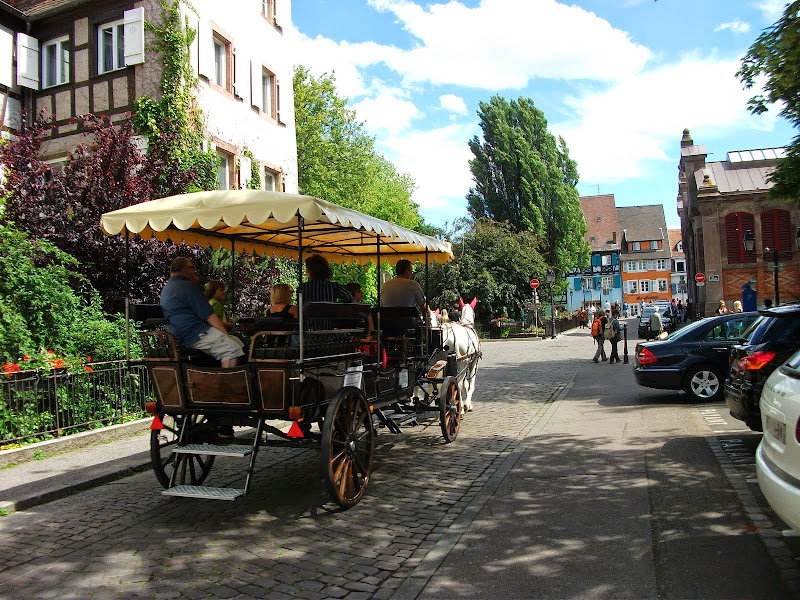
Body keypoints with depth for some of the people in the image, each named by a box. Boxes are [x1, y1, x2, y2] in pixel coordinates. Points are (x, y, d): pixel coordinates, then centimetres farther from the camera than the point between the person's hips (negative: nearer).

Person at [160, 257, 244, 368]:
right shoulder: (188, 286, -10)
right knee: (233, 348, -24)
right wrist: (226, 334, -7)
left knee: (237, 341, 8)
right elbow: (209, 316, -14)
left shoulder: (166, 289, 23)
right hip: (196, 336, -11)